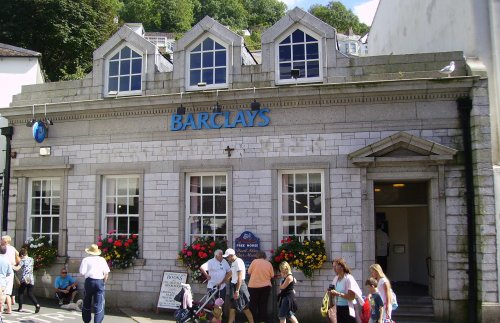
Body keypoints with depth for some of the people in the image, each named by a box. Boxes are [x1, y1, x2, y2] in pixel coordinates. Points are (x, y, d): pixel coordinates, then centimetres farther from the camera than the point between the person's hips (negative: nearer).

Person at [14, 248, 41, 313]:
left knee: (20, 292, 14)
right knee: (30, 294, 7)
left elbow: (17, 268, -17)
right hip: (31, 279, 5)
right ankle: (37, 304, -14)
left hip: (24, 279, -5)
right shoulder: (31, 259, 12)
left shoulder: (23, 260, -6)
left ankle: (20, 307, 11)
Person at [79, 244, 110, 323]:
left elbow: (82, 272, -7)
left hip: (89, 281, 0)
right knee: (99, 304, 1)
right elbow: (106, 273, 1)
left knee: (87, 302, 18)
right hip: (99, 281, 0)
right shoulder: (102, 259, 5)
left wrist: (87, 272, 14)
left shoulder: (86, 259, 0)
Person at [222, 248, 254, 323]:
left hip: (239, 286, -10)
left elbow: (240, 277, -22)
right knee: (232, 308, 12)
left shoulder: (238, 262, -17)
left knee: (244, 308, -4)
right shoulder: (233, 263, 13)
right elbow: (229, 274, 24)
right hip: (234, 286, 10)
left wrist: (237, 291, -24)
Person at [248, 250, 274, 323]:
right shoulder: (269, 264, 0)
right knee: (263, 304, 8)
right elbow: (272, 275, 3)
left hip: (254, 286, -2)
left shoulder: (255, 261, -7)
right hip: (266, 286, 2)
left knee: (253, 304, 7)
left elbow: (249, 272, -3)